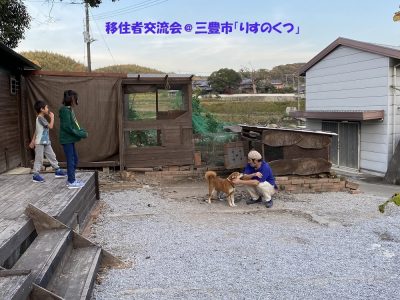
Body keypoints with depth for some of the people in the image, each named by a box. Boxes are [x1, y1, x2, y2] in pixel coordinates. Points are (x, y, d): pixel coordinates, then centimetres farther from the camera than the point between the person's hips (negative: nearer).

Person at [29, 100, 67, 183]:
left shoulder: (40, 118, 14)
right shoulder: (40, 118, -16)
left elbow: (36, 130, 17)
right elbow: (50, 126, -22)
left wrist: (33, 141, 20)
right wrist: (52, 117, -9)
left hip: (46, 142, 9)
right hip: (40, 143, -9)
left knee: (52, 156, 11)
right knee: (39, 159, -4)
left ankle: (57, 171, 18)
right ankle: (36, 175, 3)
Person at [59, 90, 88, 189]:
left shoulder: (69, 109, 12)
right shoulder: (65, 110, -17)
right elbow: (67, 127, -21)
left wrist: (82, 130, 1)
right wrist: (81, 134, -18)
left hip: (70, 139, 9)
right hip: (67, 139, -9)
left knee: (74, 159, 16)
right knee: (71, 160, -3)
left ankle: (71, 179, 26)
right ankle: (71, 182, 5)